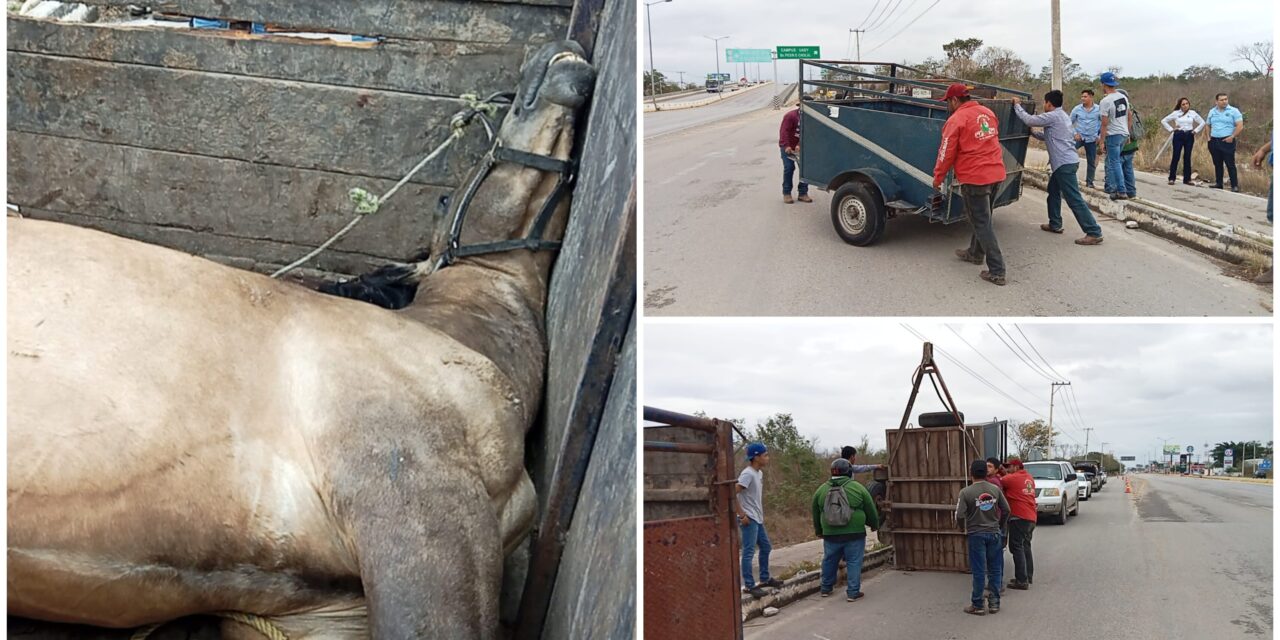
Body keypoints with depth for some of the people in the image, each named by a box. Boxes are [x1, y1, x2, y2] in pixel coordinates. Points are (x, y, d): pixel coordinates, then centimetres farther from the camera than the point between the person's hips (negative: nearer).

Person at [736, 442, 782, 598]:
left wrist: (761, 514, 15)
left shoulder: (759, 473, 10)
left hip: (758, 519, 10)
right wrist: (742, 515, -22)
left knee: (766, 547, 19)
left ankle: (765, 579, 31)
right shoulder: (748, 474, -19)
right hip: (749, 520, -10)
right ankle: (749, 585, -3)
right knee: (749, 552, -6)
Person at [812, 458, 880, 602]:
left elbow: (816, 514, 14)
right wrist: (874, 525, 21)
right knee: (854, 562, 4)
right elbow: (870, 510, 3)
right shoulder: (857, 488, -5)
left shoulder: (821, 489, 4)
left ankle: (826, 588, 28)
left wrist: (818, 531, 28)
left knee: (829, 561, 17)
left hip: (830, 535, 3)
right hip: (854, 534, -3)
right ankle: (853, 592, 4)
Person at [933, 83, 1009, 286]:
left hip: (974, 178, -7)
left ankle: (997, 271, -6)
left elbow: (946, 153, -8)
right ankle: (975, 253, 41)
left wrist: (937, 178, 3)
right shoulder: (988, 113, 11)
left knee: (982, 223, -3)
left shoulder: (956, 120, -11)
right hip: (996, 174, 7)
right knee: (983, 218, 23)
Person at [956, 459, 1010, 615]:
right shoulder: (995, 489, -2)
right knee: (995, 569, 12)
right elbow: (1006, 510, 3)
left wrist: (965, 528, 5)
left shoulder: (966, 492, -12)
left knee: (979, 571, 3)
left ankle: (977, 605, 9)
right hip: (994, 533, 3)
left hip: (976, 534, -3)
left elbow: (959, 516, -15)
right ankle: (994, 603, 16)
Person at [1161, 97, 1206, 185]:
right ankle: (1172, 178, 0)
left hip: (1189, 136, 2)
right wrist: (1171, 129, -1)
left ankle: (1187, 179, 8)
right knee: (1176, 157, -5)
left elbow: (1202, 122, 14)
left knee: (1187, 157, 3)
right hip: (1178, 136, -2)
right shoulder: (1176, 113, 1)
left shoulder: (1193, 113, 5)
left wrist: (1196, 130, 3)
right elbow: (1163, 121, 5)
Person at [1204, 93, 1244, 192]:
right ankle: (1218, 183, 19)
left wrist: (1232, 137, -16)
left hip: (1227, 141, -5)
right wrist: (1208, 137, 8)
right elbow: (1208, 125, 21)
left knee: (1230, 164, -7)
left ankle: (1235, 185, -6)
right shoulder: (1212, 112, 11)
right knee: (1217, 164, 11)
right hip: (1214, 141, 5)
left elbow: (1240, 126, -8)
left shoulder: (1233, 111, -4)